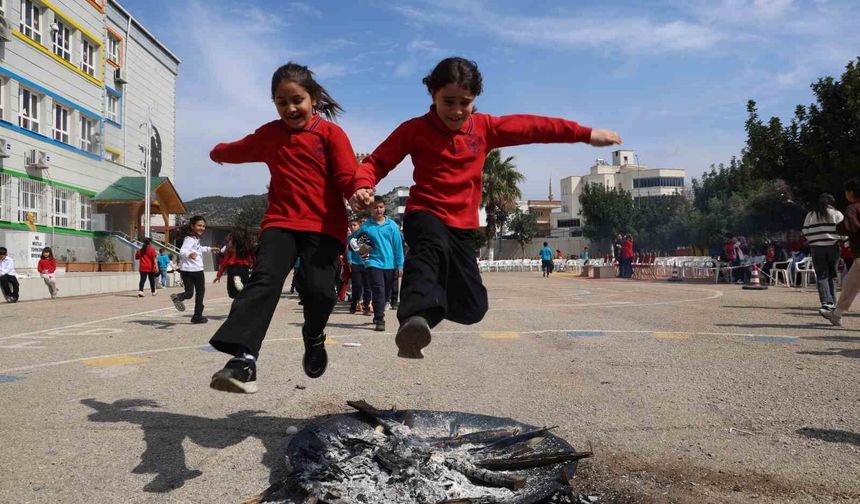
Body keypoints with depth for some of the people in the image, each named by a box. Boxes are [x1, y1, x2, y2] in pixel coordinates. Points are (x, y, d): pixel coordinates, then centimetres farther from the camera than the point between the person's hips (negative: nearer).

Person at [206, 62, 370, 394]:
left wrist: (359, 192, -23)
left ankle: (314, 336, 16)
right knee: (264, 279, -20)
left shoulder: (330, 133, 3)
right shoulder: (268, 134, 16)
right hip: (280, 222, 3)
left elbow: (348, 176, -5)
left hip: (323, 226, -2)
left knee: (318, 289, -18)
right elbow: (239, 150, 38)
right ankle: (243, 358, -28)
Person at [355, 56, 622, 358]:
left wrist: (586, 134, 10)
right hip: (425, 214, -4)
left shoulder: (484, 127, 6)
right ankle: (415, 316, -62)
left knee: (472, 309, 1)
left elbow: (531, 127, 9)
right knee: (432, 247, -42)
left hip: (462, 224, 4)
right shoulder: (414, 129, -2)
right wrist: (363, 186, -24)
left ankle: (434, 296, 32)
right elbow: (377, 162, -1)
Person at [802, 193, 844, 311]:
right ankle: (832, 302, 13)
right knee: (832, 275, 12)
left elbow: (805, 233, 6)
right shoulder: (836, 214, 2)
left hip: (816, 249, 1)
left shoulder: (810, 215, 7)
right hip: (833, 247, 0)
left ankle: (826, 301, -12)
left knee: (822, 276, 2)